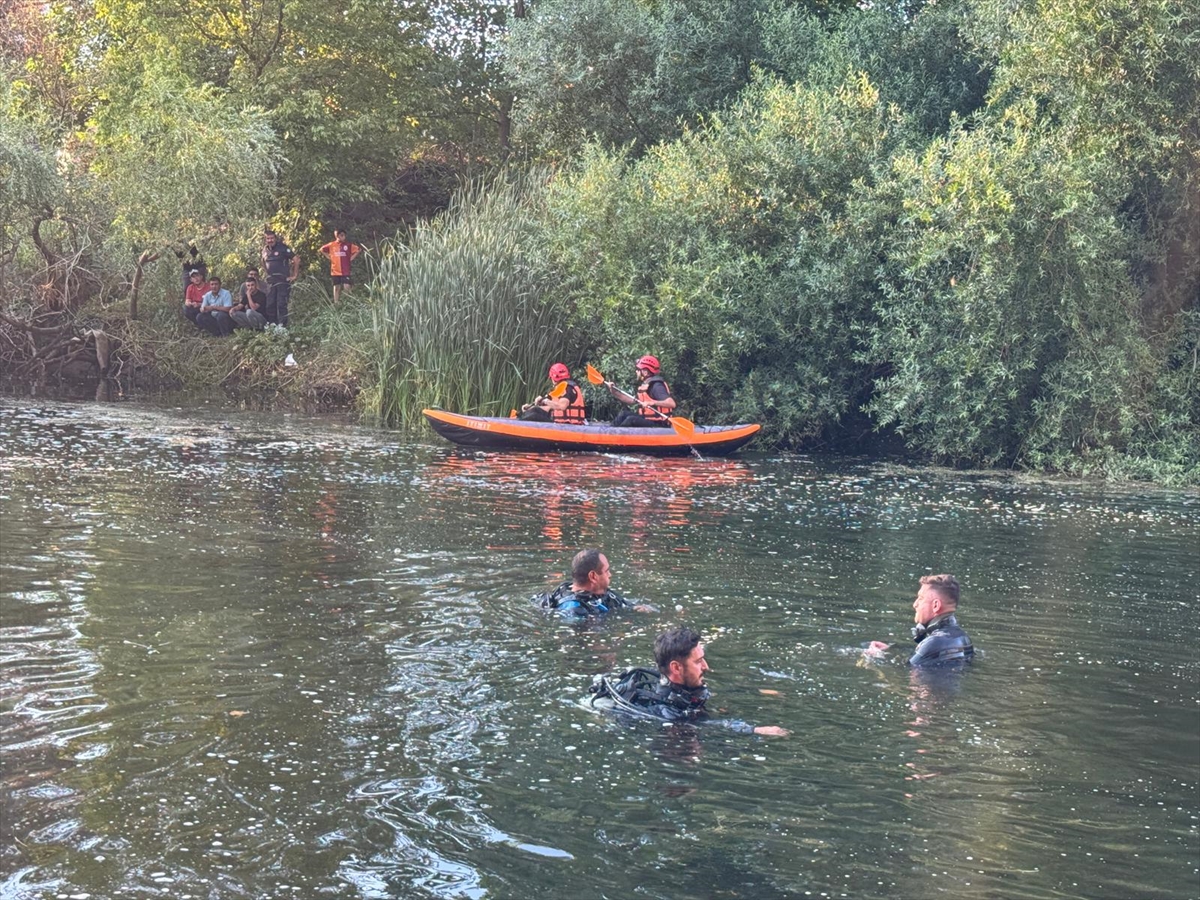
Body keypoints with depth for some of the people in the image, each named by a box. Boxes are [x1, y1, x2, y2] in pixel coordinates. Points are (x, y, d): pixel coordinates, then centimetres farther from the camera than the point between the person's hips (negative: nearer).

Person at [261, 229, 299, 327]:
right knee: (270, 305, 7)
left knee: (281, 305, -9)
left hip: (283, 281, -6)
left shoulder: (283, 248, -7)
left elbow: (296, 260, -8)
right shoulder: (265, 250, 12)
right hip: (270, 282, 6)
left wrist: (295, 275, -8)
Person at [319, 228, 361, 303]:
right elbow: (322, 249, 15)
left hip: (345, 271, -1)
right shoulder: (332, 245, 0)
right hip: (335, 271, 1)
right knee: (337, 287, 8)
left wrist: (352, 257, 1)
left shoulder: (348, 245, -3)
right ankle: (336, 303, 13)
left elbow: (359, 249, 6)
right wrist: (328, 257, 7)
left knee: (347, 287, -11)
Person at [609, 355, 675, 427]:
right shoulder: (644, 385, 13)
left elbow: (672, 404, -29)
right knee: (624, 414, 10)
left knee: (631, 419, -26)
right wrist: (614, 392, 20)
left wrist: (652, 403, -38)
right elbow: (632, 400, 26)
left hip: (658, 424, -10)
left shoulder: (657, 386, -17)